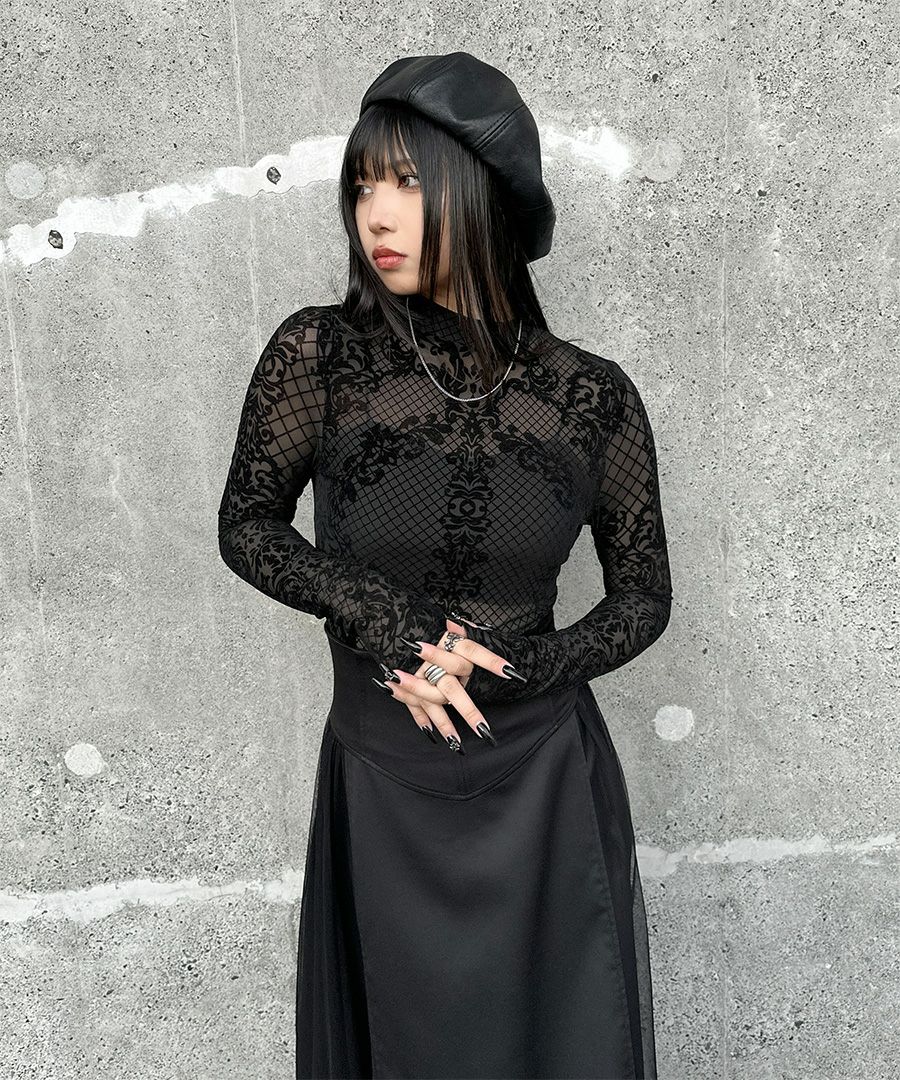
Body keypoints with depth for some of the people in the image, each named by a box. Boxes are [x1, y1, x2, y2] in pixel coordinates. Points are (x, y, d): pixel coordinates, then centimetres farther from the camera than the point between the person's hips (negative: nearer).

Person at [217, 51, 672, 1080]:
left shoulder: (593, 397, -9)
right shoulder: (318, 353, -12)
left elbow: (645, 597, 1)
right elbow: (246, 525, 0)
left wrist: (500, 671, -14)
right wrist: (385, 618, -15)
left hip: (547, 788, 1)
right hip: (381, 787, 0)